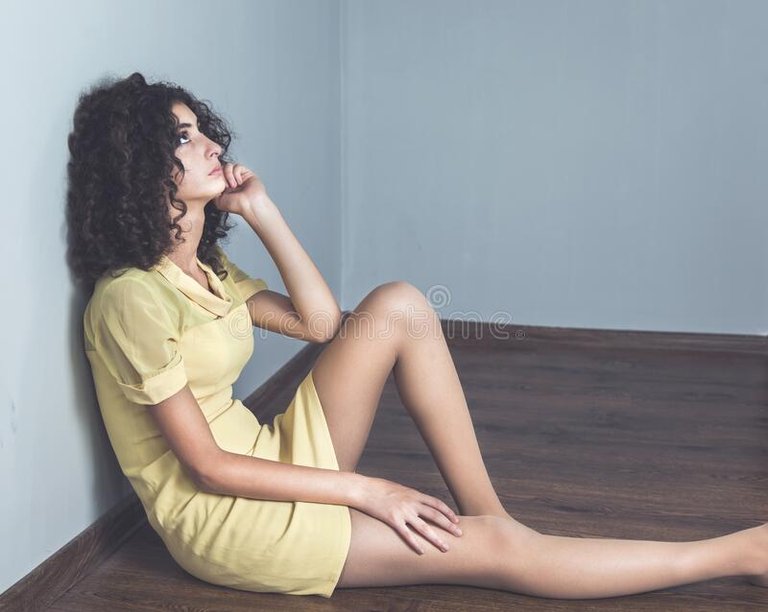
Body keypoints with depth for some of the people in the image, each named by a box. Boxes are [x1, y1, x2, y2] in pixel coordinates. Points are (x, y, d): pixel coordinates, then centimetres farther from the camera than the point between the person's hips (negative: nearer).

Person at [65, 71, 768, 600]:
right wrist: (364, 490, -19)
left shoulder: (204, 266, 5)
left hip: (263, 464, 8)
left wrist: (261, 211, -3)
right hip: (212, 513, -8)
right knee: (494, 549, -16)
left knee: (399, 306, -9)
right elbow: (208, 466, -21)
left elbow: (319, 322, 3)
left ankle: (487, 507, -8)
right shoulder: (132, 296, -21)